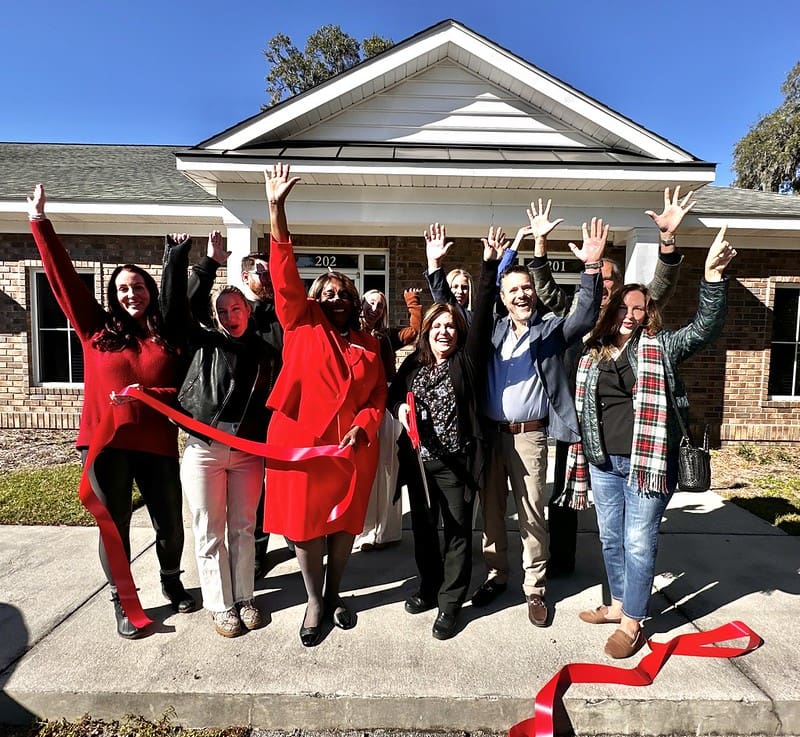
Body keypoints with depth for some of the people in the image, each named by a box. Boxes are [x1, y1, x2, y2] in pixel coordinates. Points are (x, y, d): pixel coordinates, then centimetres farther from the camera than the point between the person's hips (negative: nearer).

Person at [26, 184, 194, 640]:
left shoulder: (170, 338, 4)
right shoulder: (97, 329, 5)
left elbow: (188, 391, 1)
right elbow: (63, 275, 2)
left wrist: (148, 396, -15)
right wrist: (40, 220, 1)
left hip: (158, 444, 0)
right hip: (106, 443, 0)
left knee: (170, 522, 10)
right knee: (115, 524, 10)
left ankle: (172, 580, 38)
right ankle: (122, 601, 29)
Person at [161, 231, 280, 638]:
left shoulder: (266, 354, 7)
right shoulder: (204, 343, 5)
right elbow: (174, 307, -4)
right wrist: (176, 254, -8)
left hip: (249, 452, 1)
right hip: (204, 449, -1)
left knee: (242, 528, 12)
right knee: (209, 532, 7)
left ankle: (244, 598, 29)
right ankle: (220, 605, 23)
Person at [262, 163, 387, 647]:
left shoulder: (368, 345, 11)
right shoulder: (302, 326, 4)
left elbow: (378, 395, 9)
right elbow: (286, 276, -5)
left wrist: (363, 426, -11)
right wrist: (277, 209, -12)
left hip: (352, 445, 2)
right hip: (301, 440, -2)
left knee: (346, 521, 12)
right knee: (305, 522, 6)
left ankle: (335, 594, 35)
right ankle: (315, 602, 27)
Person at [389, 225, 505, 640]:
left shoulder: (466, 361, -5)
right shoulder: (414, 363, 5)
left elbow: (482, 315, -15)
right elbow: (392, 393, 17)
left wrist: (489, 266, -21)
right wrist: (400, 406, -7)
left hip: (456, 461, -4)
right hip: (419, 459, 4)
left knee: (458, 532, 7)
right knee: (423, 528, 18)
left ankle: (450, 603, 25)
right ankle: (429, 588, 38)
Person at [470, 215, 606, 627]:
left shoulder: (551, 329, 2)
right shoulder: (493, 330, 9)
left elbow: (585, 317, -14)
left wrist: (591, 267, -25)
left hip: (529, 435, -3)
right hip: (489, 433, 3)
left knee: (532, 515, 4)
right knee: (491, 510, 13)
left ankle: (535, 589, 21)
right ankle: (496, 576, 32)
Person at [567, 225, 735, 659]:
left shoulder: (661, 348, -2)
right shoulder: (592, 354, 7)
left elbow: (705, 328, -17)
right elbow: (584, 408, 9)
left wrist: (713, 277, -28)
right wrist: (582, 456, 7)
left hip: (647, 461, -4)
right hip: (603, 463, 4)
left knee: (639, 542, 5)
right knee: (611, 539, 17)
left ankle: (632, 622, 21)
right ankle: (618, 604, 36)